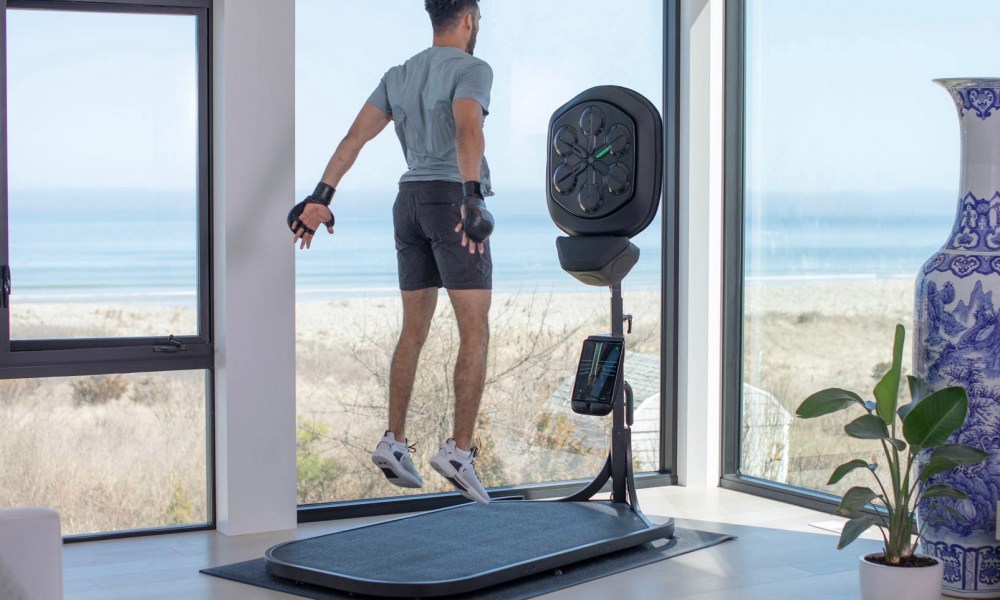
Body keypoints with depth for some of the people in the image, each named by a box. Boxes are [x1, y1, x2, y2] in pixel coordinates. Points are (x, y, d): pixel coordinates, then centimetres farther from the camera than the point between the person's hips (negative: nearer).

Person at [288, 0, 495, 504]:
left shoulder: (400, 75, 15)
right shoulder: (472, 70, -7)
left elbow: (355, 135, 5)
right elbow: (468, 129, -27)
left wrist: (321, 198, -1)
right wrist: (472, 197, -40)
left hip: (410, 202, 7)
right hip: (452, 202, -7)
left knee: (414, 330, 14)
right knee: (475, 334, -5)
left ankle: (394, 441, 10)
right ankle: (459, 449, -14)